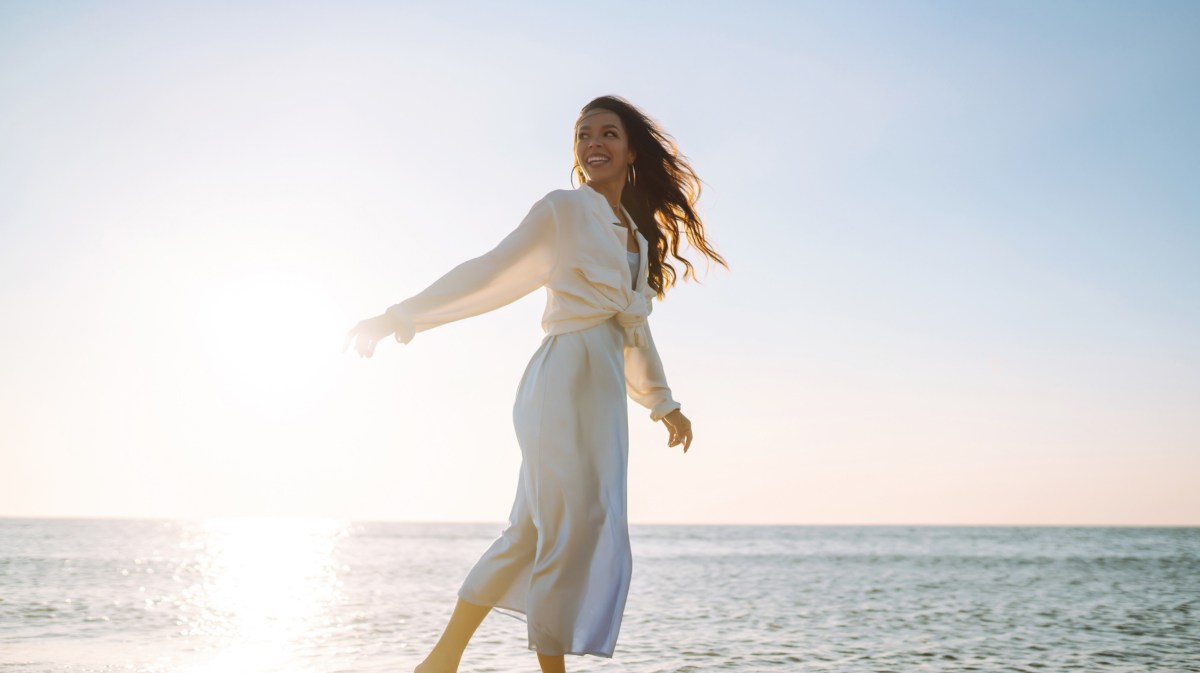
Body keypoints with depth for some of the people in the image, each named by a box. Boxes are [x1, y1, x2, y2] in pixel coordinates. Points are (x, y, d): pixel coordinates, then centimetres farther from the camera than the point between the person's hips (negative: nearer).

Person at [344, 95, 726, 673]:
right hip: (570, 374, -7)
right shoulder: (565, 209, 0)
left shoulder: (639, 235, 21)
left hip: (602, 387, 7)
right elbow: (491, 271, 0)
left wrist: (663, 403, 33)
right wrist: (402, 316, -3)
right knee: (576, 530, -7)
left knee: (534, 530, 9)